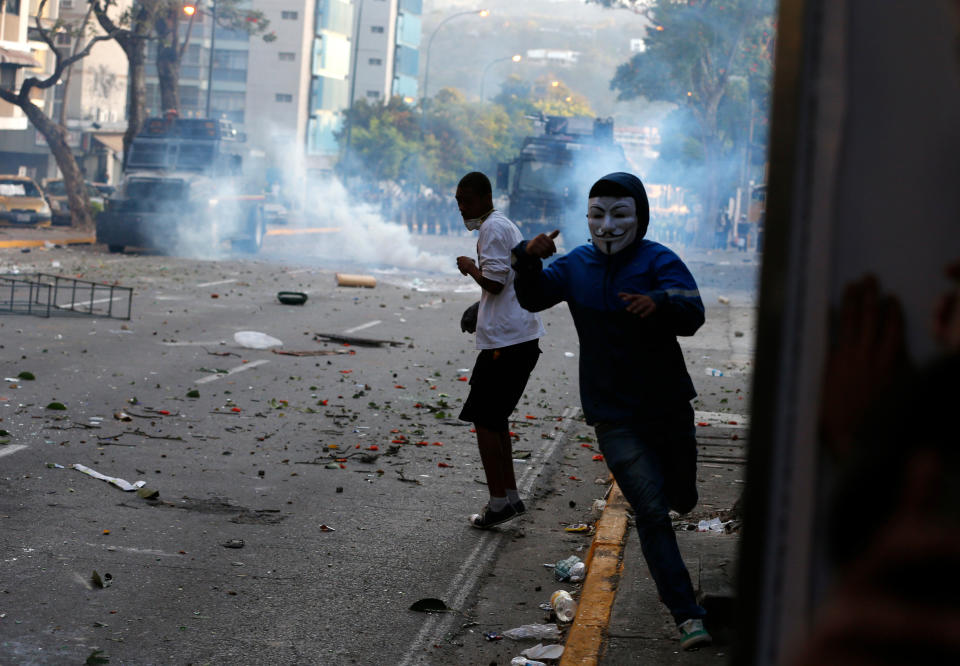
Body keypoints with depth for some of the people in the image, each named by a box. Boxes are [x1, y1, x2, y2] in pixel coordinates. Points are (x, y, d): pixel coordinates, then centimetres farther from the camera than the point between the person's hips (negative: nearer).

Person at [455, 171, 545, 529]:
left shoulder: (493, 228, -10)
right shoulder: (508, 226, 21)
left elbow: (494, 283, -19)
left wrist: (470, 267, -3)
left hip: (505, 340, -10)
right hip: (524, 338, 10)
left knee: (484, 419, -4)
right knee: (495, 418, 15)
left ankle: (498, 501, -3)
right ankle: (510, 496, 17)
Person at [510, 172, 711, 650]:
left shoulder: (658, 261, -11)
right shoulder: (578, 265, 3)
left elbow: (693, 315, -24)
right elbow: (533, 298, -2)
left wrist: (659, 304, -47)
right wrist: (529, 260, -23)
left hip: (667, 406, 0)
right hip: (613, 416, 0)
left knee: (680, 499, 18)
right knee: (651, 511, -9)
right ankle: (687, 614, -6)